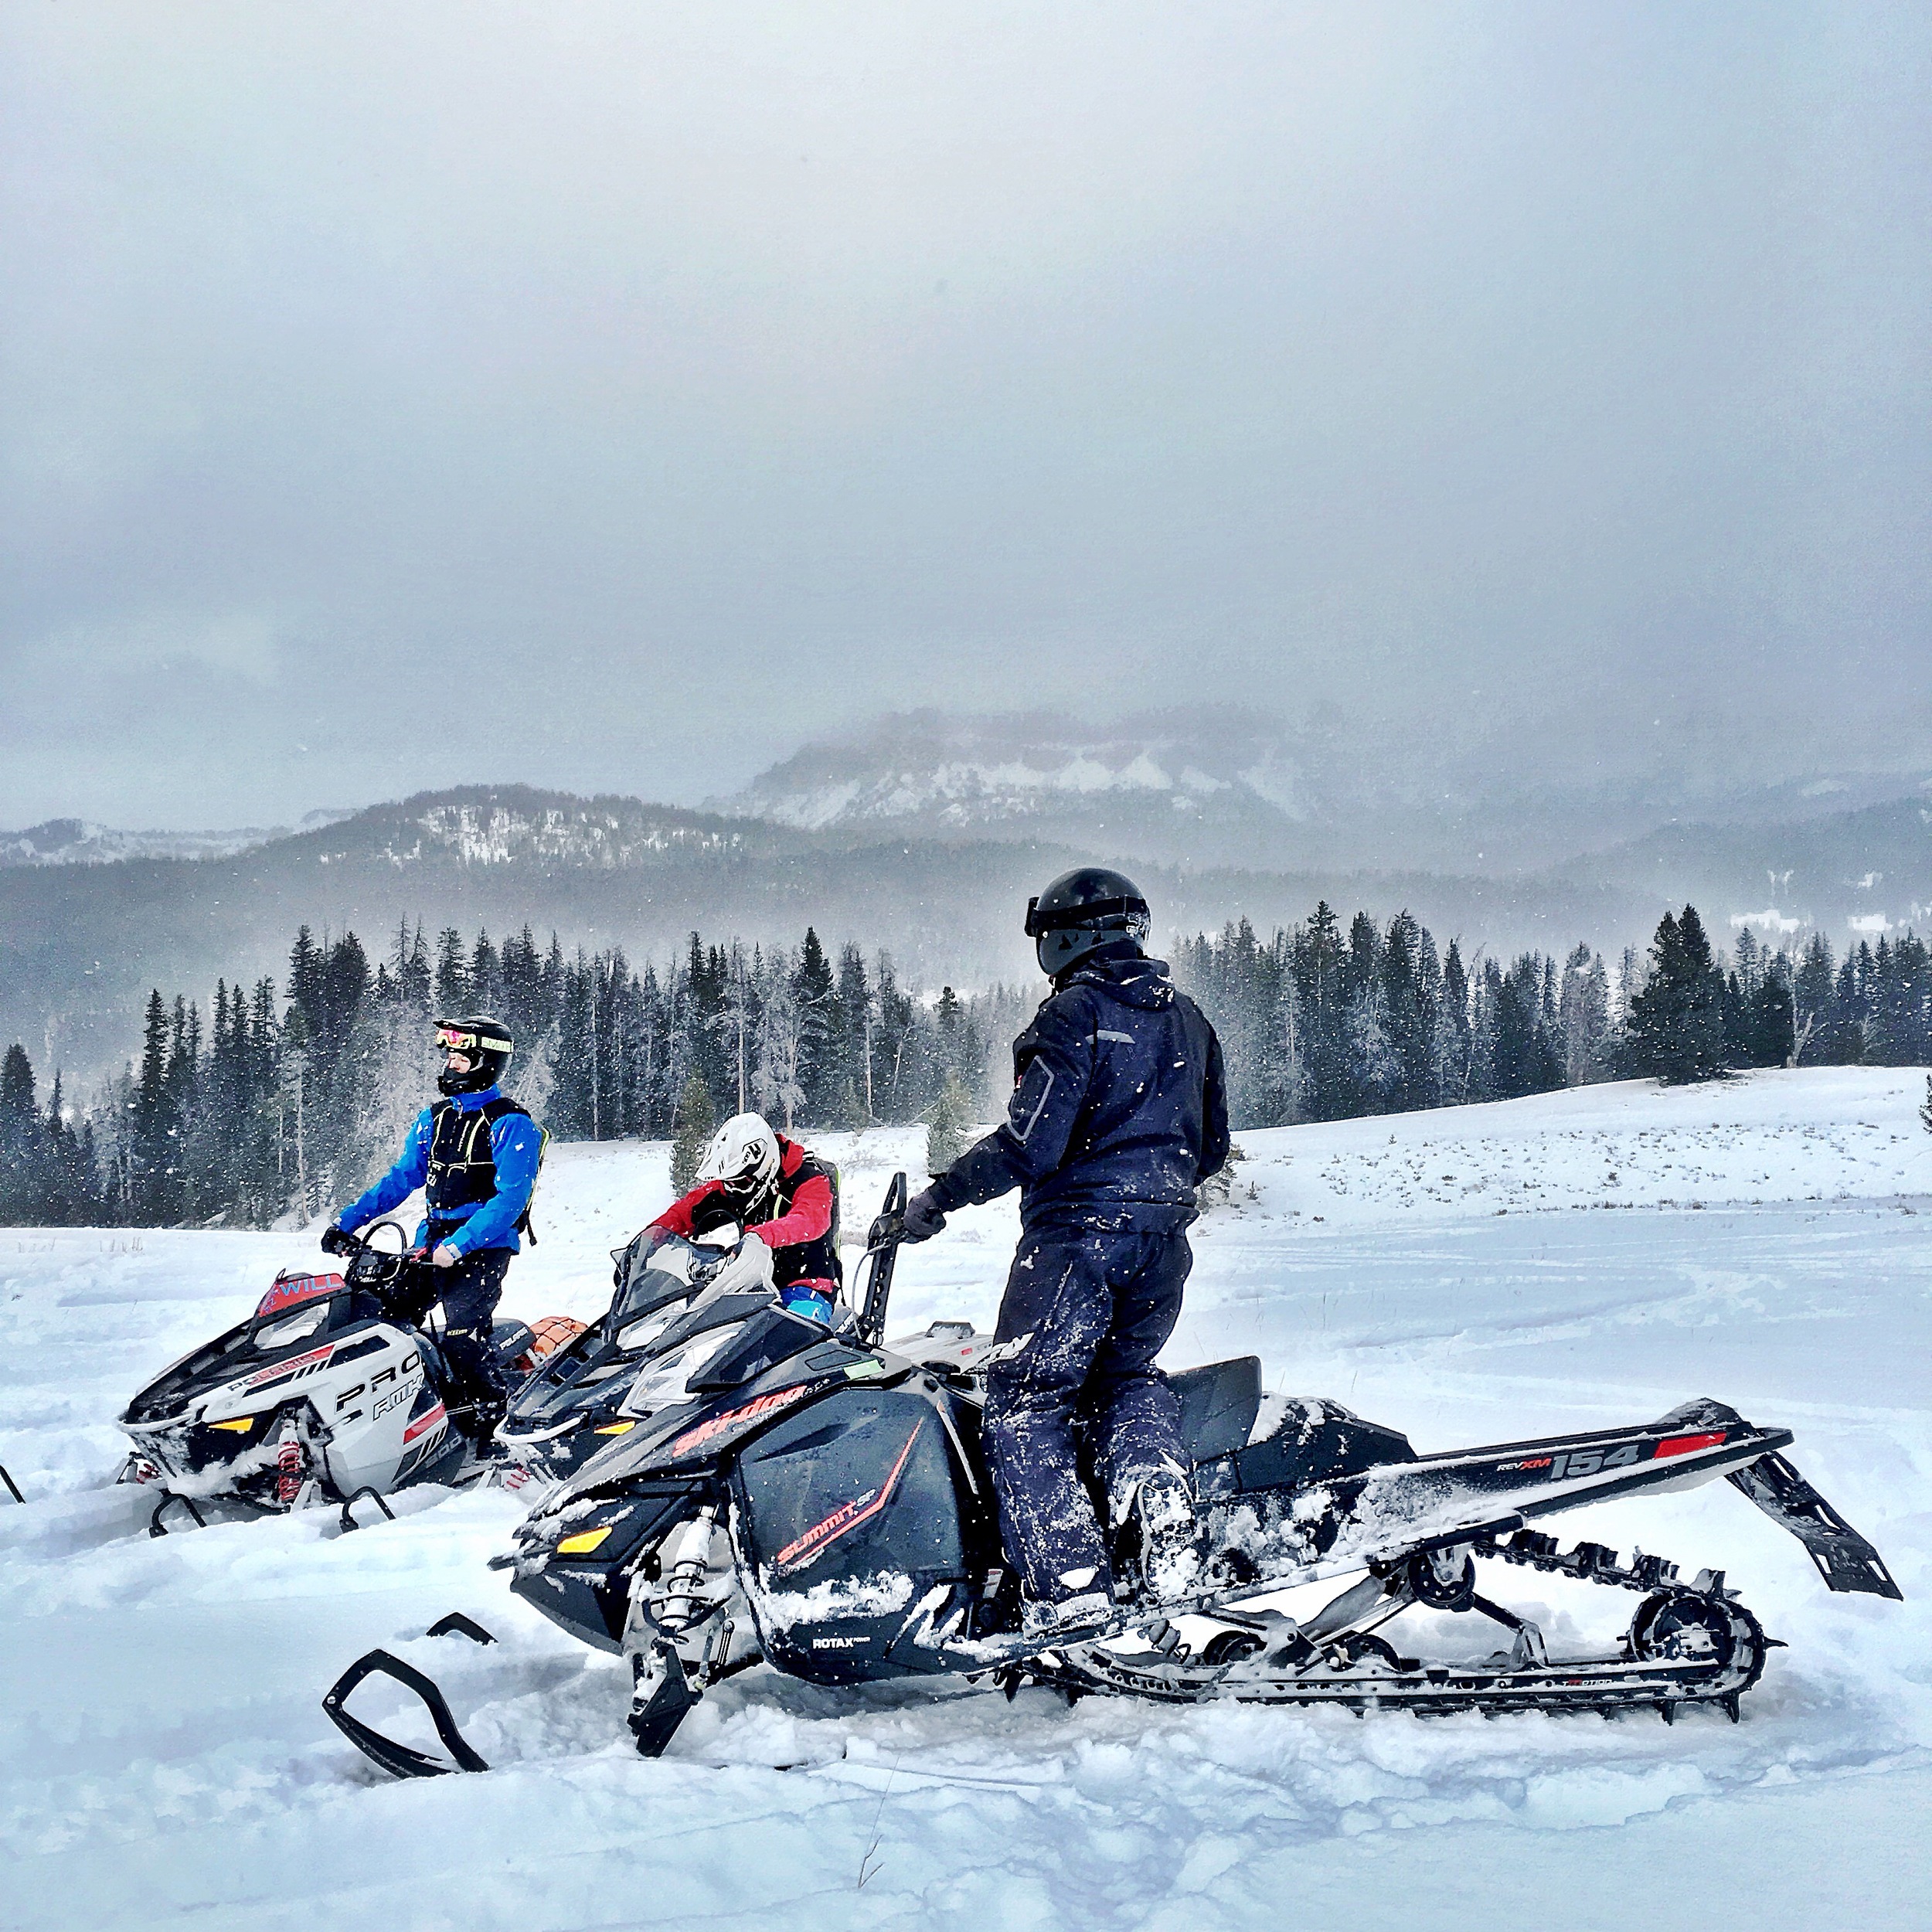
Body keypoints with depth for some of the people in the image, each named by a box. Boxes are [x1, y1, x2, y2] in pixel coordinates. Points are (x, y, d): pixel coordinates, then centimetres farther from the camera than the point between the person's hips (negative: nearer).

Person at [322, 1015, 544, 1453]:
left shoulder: (511, 1125, -7)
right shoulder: (434, 1118, 14)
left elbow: (510, 1199, -16)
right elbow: (399, 1179, 17)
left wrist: (458, 1246, -26)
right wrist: (347, 1222, 7)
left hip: (484, 1247, -7)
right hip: (432, 1243, 7)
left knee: (463, 1338, -21)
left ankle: (492, 1428, -7)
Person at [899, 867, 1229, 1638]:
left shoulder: (1076, 1012, -9)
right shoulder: (1188, 1019, 14)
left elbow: (1031, 1138, -18)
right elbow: (1211, 1145, 19)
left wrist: (941, 1196, -10)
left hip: (1076, 1237, -8)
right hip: (1164, 1243, 8)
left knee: (1024, 1407, -1)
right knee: (1126, 1375, 24)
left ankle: (1070, 1584, -8)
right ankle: (1169, 1537, 3)